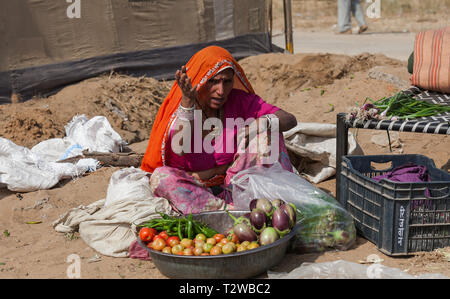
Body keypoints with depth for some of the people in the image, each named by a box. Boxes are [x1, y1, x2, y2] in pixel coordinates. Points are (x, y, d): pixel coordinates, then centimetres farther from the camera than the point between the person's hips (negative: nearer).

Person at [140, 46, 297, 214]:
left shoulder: (240, 101, -7)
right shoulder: (179, 107, -13)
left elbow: (290, 120, -9)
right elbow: (180, 149, -33)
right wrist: (187, 102, -42)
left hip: (232, 184, 2)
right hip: (194, 190, -1)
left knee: (267, 127, -13)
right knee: (161, 177, -34)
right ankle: (230, 210, -34)